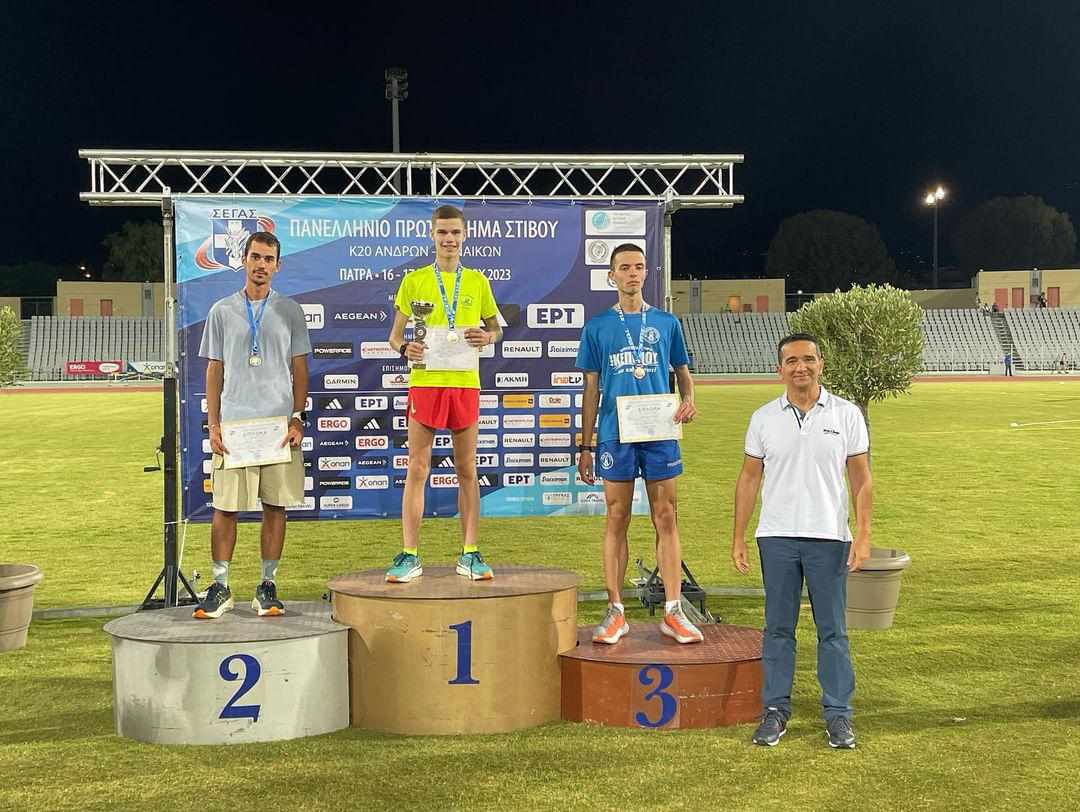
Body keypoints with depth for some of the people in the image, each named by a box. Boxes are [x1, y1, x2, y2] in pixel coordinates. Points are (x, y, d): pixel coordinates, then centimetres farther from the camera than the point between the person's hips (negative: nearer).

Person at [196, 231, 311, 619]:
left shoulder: (289, 311, 9)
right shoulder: (222, 311, 9)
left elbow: (299, 369, 9)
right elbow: (214, 371, 9)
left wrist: (298, 418, -2)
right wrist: (213, 424, 1)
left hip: (278, 423, 0)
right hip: (233, 423, 0)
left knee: (275, 505, 2)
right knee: (225, 506, 0)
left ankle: (267, 586, 11)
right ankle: (220, 586, 8)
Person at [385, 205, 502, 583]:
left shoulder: (477, 281, 9)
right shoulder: (414, 281, 5)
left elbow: (497, 328, 18)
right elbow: (395, 333, 8)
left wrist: (487, 337, -5)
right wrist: (404, 348, -15)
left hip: (465, 382, 2)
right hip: (425, 380, -2)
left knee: (467, 470, 7)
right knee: (417, 469, -1)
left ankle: (470, 554, 12)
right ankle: (409, 555, 2)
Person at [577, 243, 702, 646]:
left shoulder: (667, 323, 9)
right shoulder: (597, 327, 6)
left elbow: (683, 372, 16)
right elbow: (591, 390, 7)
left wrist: (688, 400, -8)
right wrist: (584, 446, 4)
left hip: (660, 432, 1)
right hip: (615, 434, -1)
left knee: (665, 518, 1)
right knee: (617, 520, 3)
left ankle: (672, 611, 5)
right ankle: (615, 611, 8)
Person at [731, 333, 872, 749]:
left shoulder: (846, 415, 1)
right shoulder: (764, 418, 5)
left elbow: (861, 479, 2)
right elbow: (749, 478, 9)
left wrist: (863, 535, -5)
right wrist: (738, 537, 5)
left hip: (829, 537, -1)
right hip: (776, 537, 1)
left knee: (832, 629, 3)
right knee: (778, 628, 6)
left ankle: (838, 715, 10)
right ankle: (775, 710, 14)